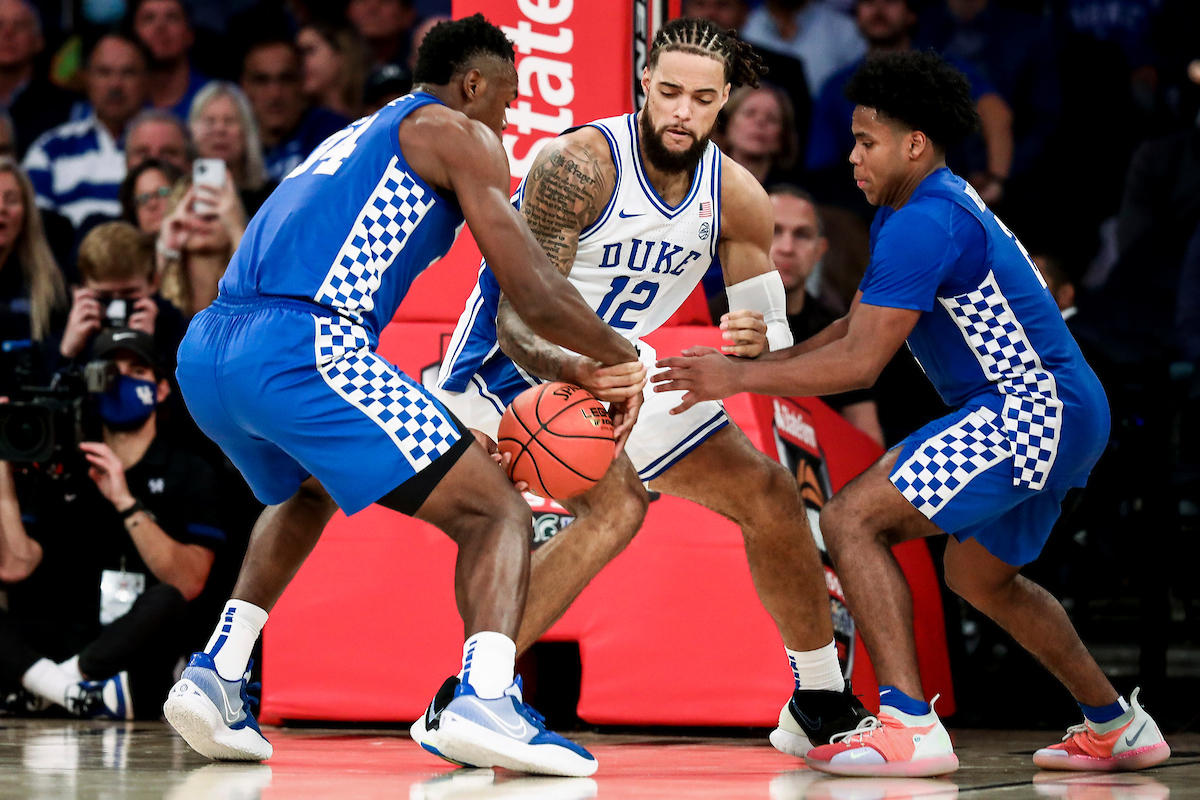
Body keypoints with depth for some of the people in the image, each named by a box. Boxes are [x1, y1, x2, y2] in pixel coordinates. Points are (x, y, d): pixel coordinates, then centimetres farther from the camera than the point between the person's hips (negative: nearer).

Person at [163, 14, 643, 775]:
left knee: (307, 492, 39)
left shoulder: (355, 139, 33)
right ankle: (484, 699, -24)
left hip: (205, 357, 8)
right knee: (495, 512, 0)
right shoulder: (458, 133, 10)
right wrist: (625, 360, 14)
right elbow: (533, 292, 0)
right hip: (303, 349, -8)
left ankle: (215, 678, 25)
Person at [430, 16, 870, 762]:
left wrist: (757, 341, -31)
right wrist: (577, 371, -54)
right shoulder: (579, 165, -28)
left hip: (614, 370, 8)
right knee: (616, 505, -31)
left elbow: (775, 334, -5)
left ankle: (821, 702, 26)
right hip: (512, 366, -7)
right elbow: (516, 317, -32)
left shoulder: (736, 196, -8)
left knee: (769, 493, 8)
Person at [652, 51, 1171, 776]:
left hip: (1030, 411, -11)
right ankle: (1117, 728, 37)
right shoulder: (915, 210, 15)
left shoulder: (923, 225, -18)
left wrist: (740, 378, -13)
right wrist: (761, 363, 9)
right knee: (979, 575, 29)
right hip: (1056, 416, 11)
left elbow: (860, 363, -21)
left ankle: (909, 726, -24)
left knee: (852, 520, -16)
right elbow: (858, 329, 20)